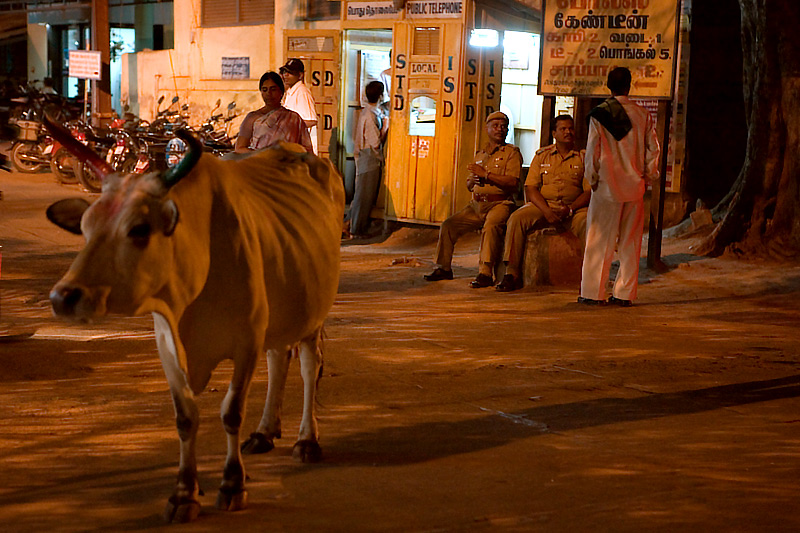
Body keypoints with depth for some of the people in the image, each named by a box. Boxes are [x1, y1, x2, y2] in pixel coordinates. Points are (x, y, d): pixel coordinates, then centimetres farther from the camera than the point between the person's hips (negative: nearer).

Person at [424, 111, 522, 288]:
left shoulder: (512, 152, 1)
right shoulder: (480, 154, 22)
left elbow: (513, 183, -13)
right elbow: (469, 186, 26)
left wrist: (486, 175, -14)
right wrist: (474, 179, 1)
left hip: (499, 204, -7)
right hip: (476, 205, 7)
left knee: (490, 226, -35)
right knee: (448, 225, -4)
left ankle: (485, 273, -38)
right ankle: (444, 268, 7)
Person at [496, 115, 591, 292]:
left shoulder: (583, 158, 9)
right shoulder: (542, 156, 12)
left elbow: (589, 191, 2)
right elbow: (531, 189, 4)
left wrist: (570, 209, -17)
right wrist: (546, 211, -14)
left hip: (574, 207, -1)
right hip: (543, 204, 1)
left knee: (588, 223, -34)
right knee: (516, 218, -26)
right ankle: (512, 274, -25)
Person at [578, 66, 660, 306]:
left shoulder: (599, 114, -6)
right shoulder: (643, 115, 1)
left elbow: (592, 150, -7)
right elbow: (653, 148, 4)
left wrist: (592, 178, 5)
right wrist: (648, 176, 15)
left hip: (607, 187, -2)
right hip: (634, 187, 2)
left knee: (600, 240, 3)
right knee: (630, 242, 9)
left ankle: (593, 293, 2)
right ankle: (625, 293, 10)